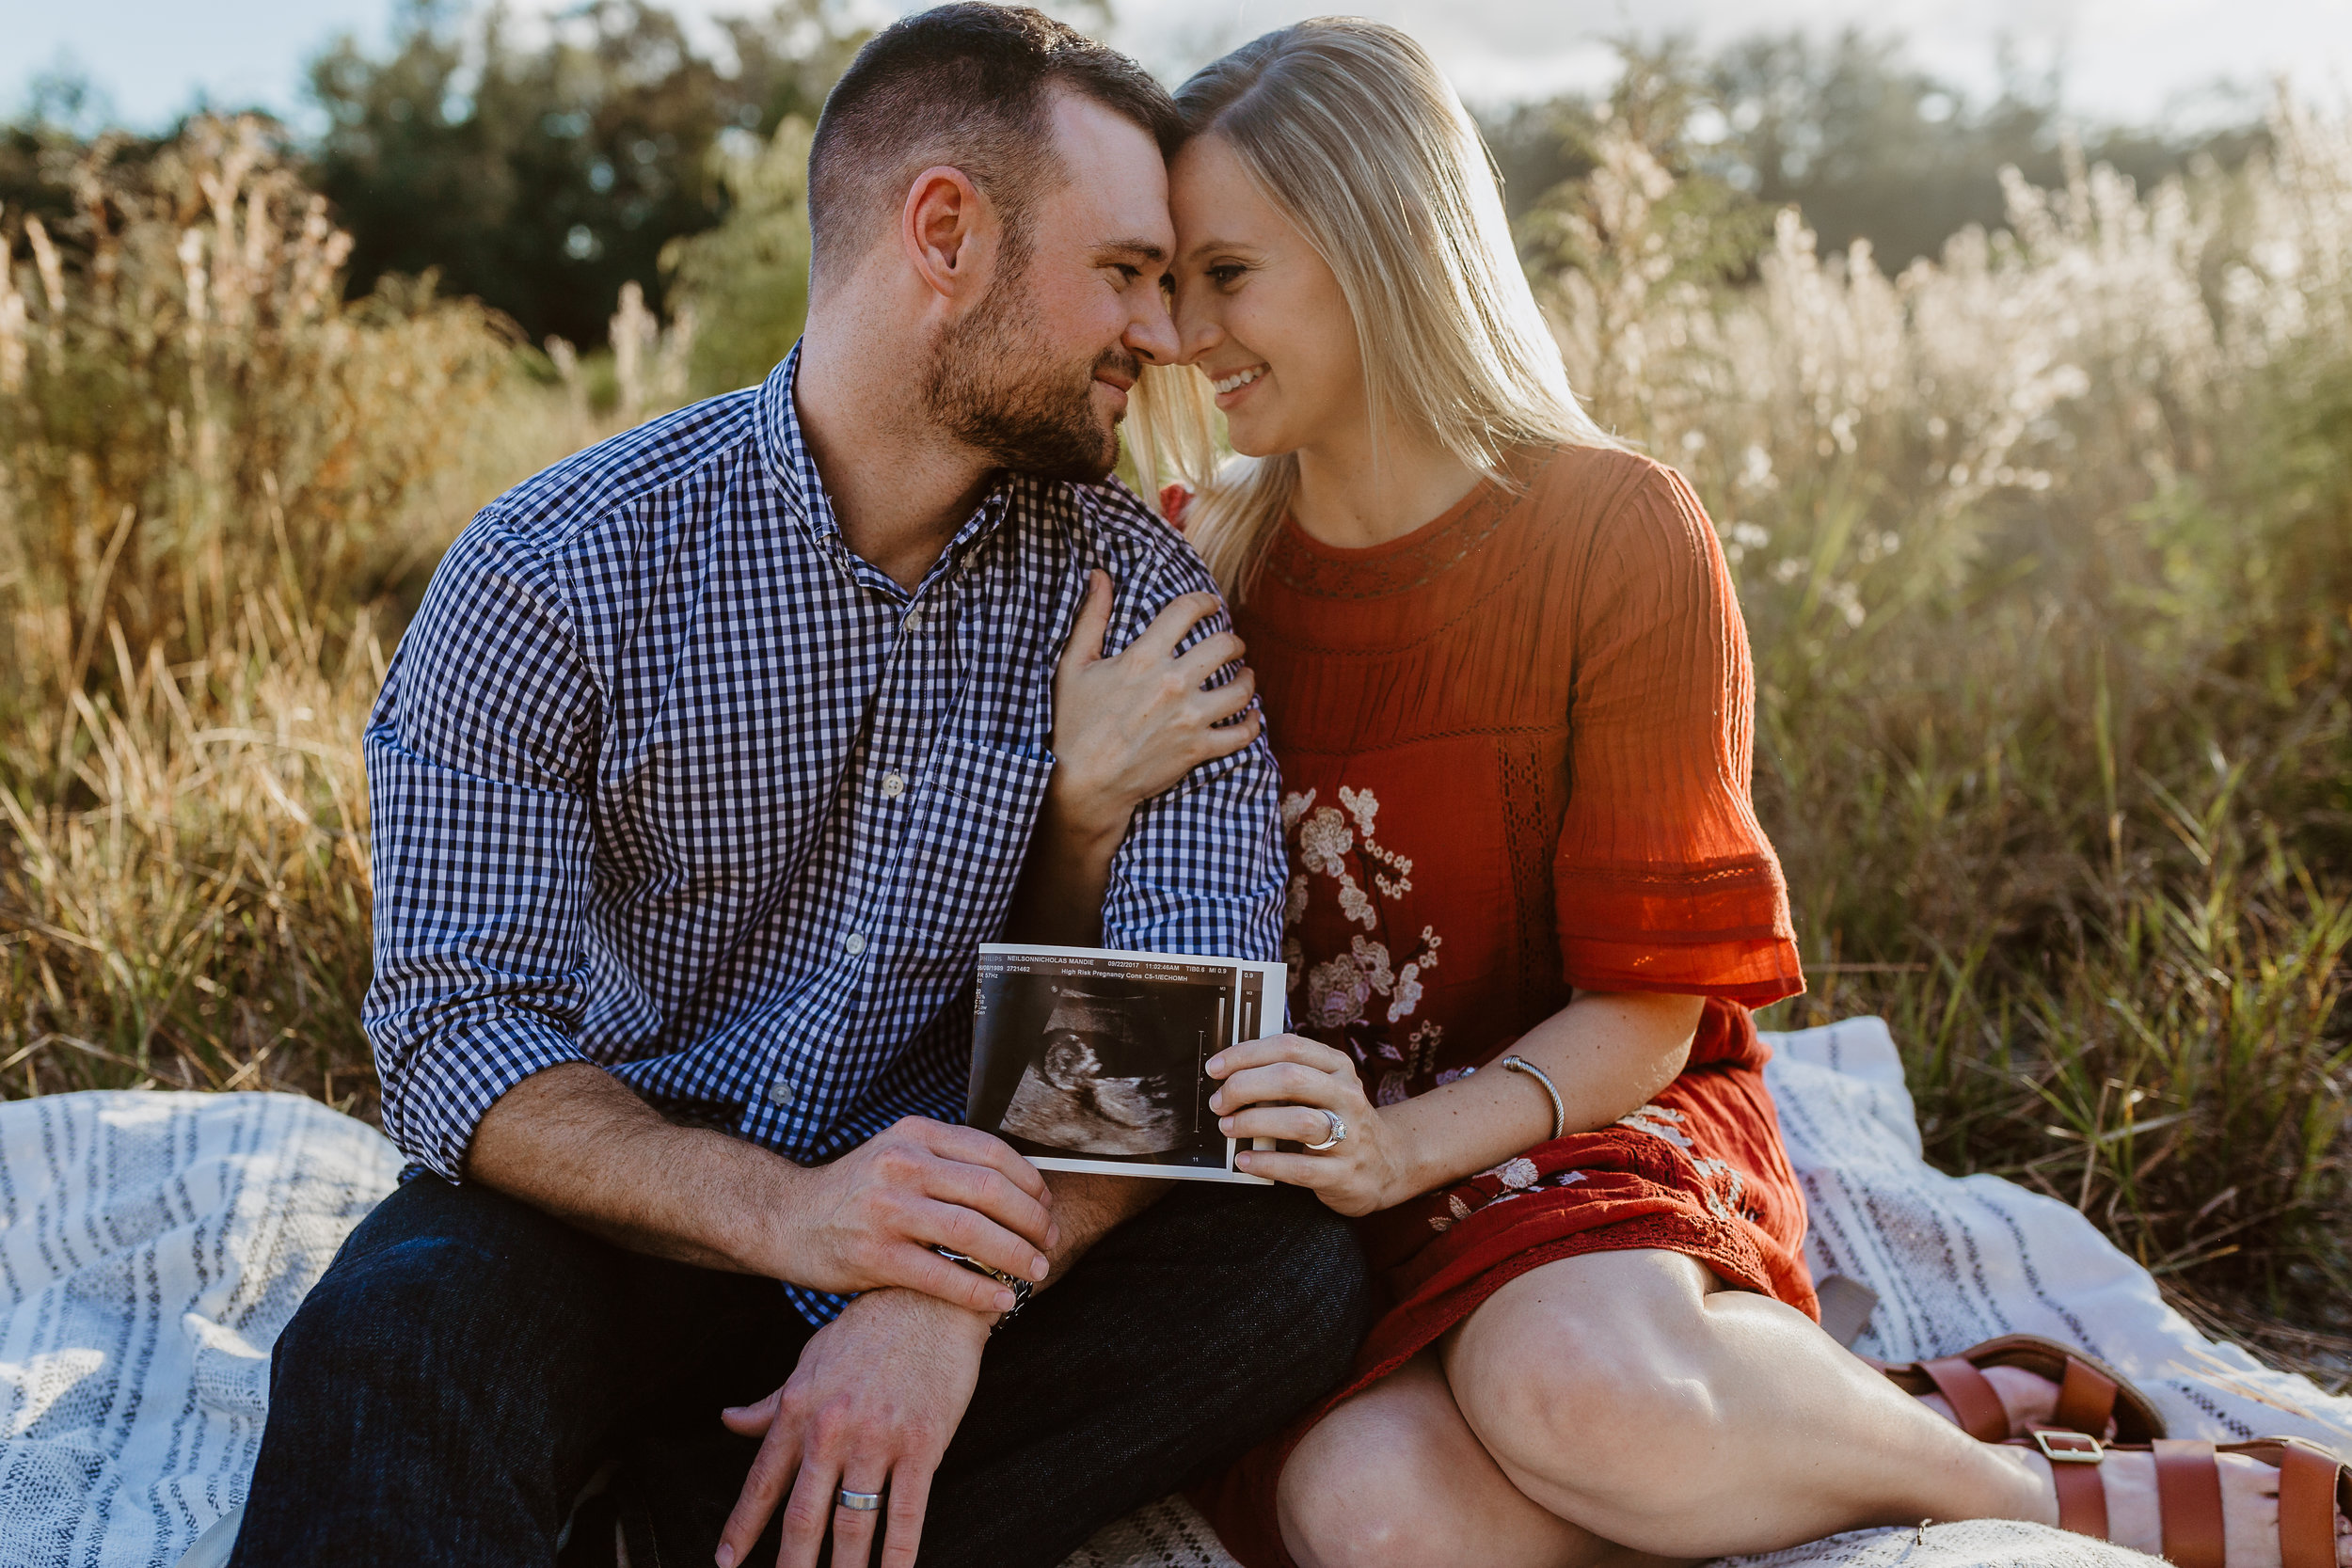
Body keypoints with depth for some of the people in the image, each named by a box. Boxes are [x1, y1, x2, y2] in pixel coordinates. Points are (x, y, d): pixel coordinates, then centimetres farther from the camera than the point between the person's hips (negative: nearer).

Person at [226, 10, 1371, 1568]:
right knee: (390, 1346, -36)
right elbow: (458, 1029, -15)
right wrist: (780, 1209, -32)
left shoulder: (1134, 584, -4)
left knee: (1290, 1268, -26)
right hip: (638, 1204, -4)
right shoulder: (555, 575, -11)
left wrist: (957, 1293, -31)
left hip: (961, 1204, 4)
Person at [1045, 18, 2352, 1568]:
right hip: (1290, 1172, 3)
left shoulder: (1618, 534, -7)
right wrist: (1079, 802, -16)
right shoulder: (1199, 560, 4)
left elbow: (1646, 1008, -7)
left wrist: (1407, 1142, -24)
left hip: (1580, 1125, -3)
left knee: (1581, 1384, -38)